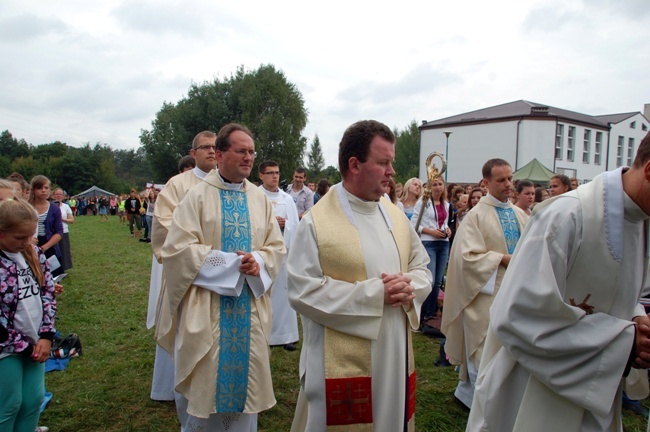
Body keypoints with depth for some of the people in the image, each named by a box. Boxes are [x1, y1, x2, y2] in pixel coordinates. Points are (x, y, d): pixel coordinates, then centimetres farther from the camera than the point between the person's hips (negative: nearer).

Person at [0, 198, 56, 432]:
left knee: (35, 400, 12)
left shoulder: (35, 254, -1)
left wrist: (46, 336, -4)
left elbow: (48, 293, 4)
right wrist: (22, 346, -11)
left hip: (36, 342, 5)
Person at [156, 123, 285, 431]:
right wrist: (228, 261, -16)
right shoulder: (198, 195, -6)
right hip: (206, 307, -3)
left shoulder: (260, 199, 7)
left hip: (250, 307, 4)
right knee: (203, 382, 7)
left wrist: (257, 261, -14)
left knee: (245, 376, 12)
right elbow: (177, 248, -12)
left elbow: (277, 246, 8)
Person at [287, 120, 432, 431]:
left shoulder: (396, 216, 5)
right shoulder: (316, 222, -13)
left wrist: (408, 288, -12)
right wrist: (374, 293, -19)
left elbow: (422, 266, 13)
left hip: (393, 356, 6)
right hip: (341, 363, -6)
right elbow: (302, 291, -18)